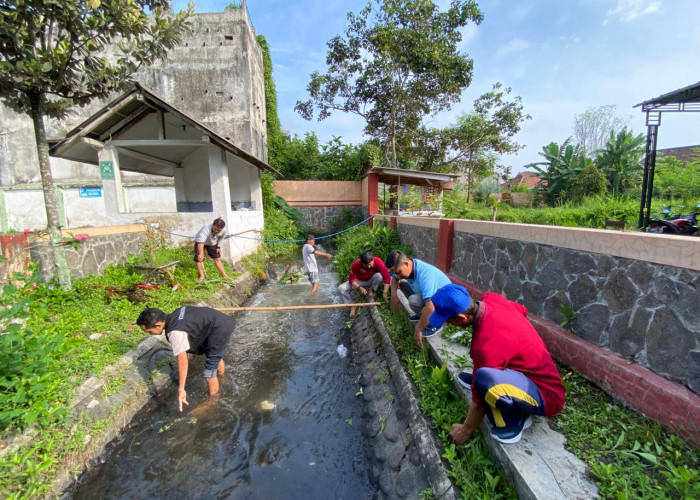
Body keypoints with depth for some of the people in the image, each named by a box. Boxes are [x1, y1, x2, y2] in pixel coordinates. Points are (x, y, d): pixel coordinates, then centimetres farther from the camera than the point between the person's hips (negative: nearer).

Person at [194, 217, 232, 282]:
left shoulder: (224, 230, -28)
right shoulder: (206, 229, -44)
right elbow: (201, 242, -55)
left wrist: (218, 247, -3)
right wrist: (201, 253, -65)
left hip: (212, 243, 4)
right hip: (200, 242, -3)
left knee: (217, 259, 5)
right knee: (199, 259, -13)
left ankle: (224, 275, 13)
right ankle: (202, 276, 1)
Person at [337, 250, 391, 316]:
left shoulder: (378, 262, -30)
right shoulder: (356, 264, -28)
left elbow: (387, 277, -33)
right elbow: (351, 279, -19)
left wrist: (385, 294, -38)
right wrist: (359, 288, -36)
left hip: (372, 281, 0)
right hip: (359, 281, 1)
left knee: (379, 276, -36)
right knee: (341, 288, -22)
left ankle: (371, 290, -7)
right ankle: (352, 306, -4)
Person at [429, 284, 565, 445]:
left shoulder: (486, 345, -32)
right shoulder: (491, 297, -13)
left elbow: (479, 401, -18)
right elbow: (522, 310, 13)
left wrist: (466, 431, 0)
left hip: (546, 395, -8)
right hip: (544, 372, 9)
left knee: (483, 378, -36)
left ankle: (516, 420, -6)